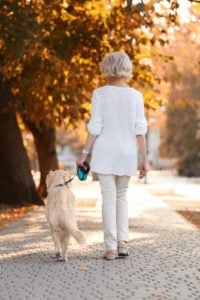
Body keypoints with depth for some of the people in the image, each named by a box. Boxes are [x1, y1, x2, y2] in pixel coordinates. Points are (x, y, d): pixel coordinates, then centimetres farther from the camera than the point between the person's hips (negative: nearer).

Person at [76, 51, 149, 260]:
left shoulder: (100, 94, -5)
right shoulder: (135, 96, 1)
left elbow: (95, 127, -8)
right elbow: (140, 130, -2)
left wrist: (85, 153, -2)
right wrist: (144, 159, 1)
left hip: (104, 152, -2)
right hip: (127, 153, 2)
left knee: (109, 198, 3)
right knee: (122, 196, 18)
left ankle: (111, 247, 1)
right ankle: (122, 242, 8)